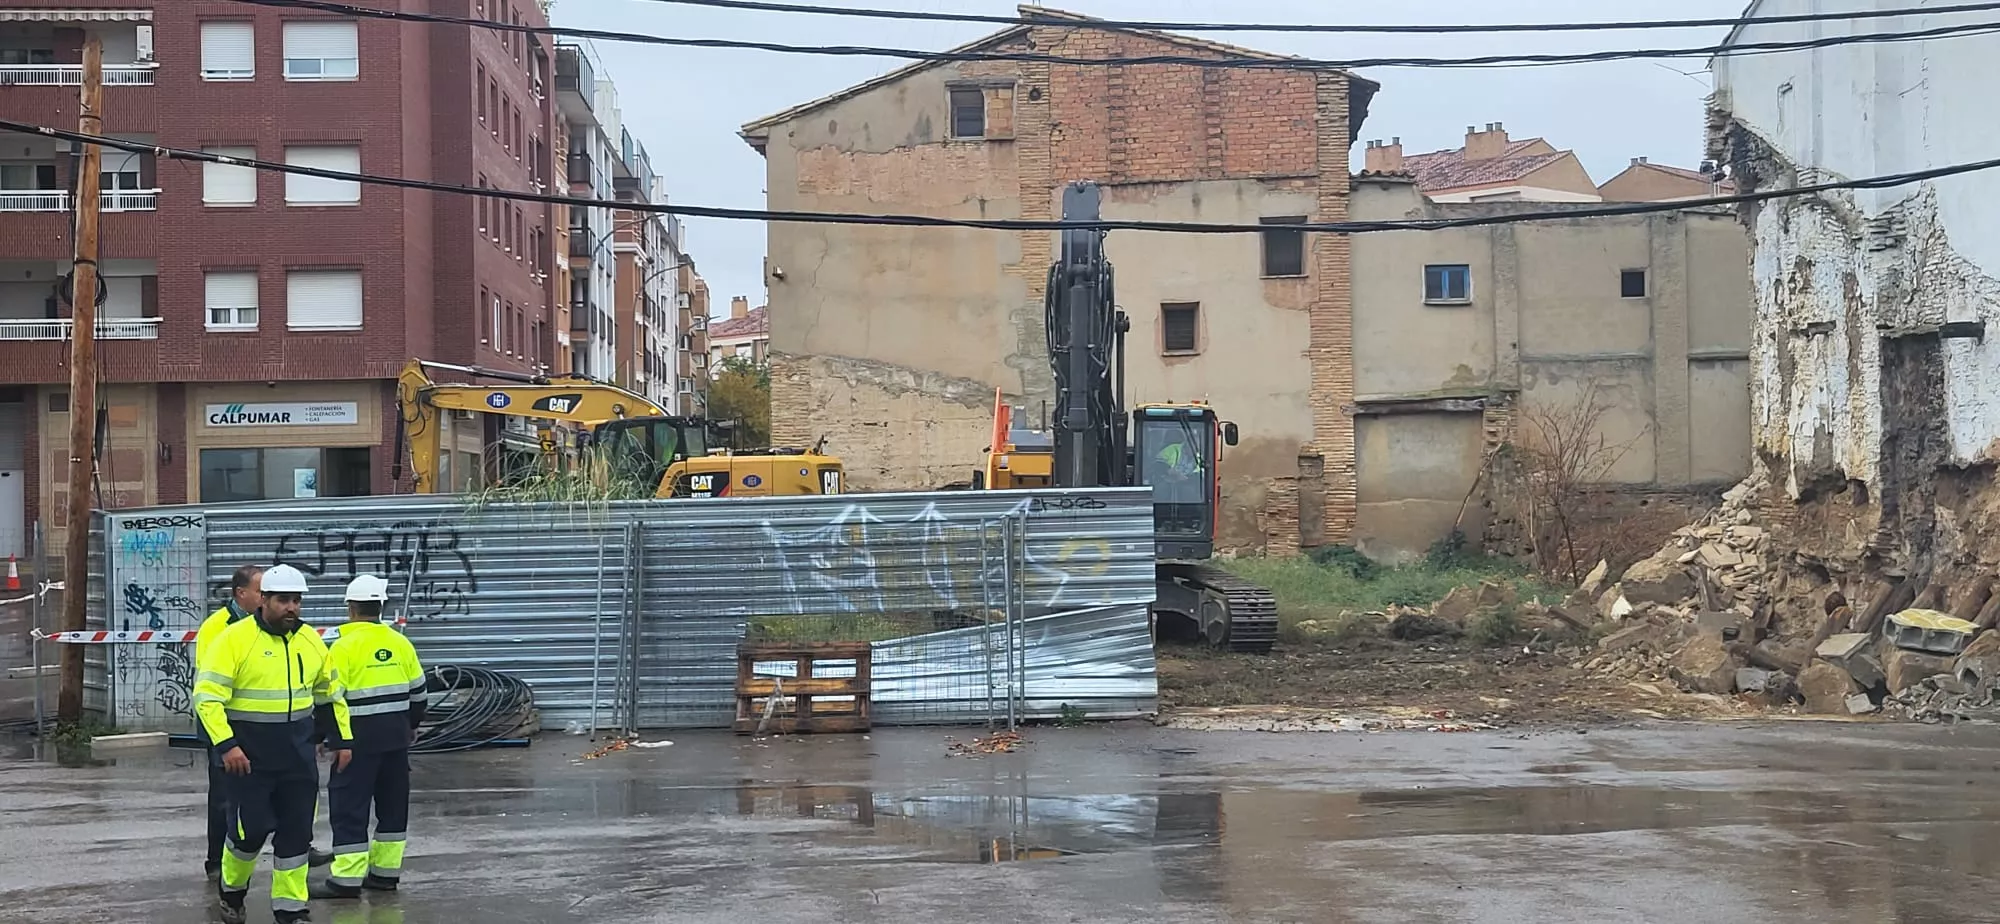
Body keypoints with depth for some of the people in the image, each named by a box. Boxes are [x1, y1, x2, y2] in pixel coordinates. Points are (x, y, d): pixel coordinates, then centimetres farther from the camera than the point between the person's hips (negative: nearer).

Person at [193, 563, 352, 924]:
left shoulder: (310, 641, 7)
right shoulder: (234, 640, -12)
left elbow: (330, 694, 19)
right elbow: (207, 696, -16)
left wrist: (342, 740, 15)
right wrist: (225, 745, -24)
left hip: (298, 756, 5)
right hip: (250, 757, -5)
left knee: (297, 831, 6)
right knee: (251, 829, -3)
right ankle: (232, 890, 24)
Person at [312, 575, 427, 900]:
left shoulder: (344, 646, -11)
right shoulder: (399, 642, 7)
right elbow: (417, 689, 14)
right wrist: (413, 725, 28)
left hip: (360, 738, -6)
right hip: (396, 736, 6)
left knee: (349, 805, -3)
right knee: (392, 803, 13)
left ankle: (347, 878, -4)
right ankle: (385, 872, 18)